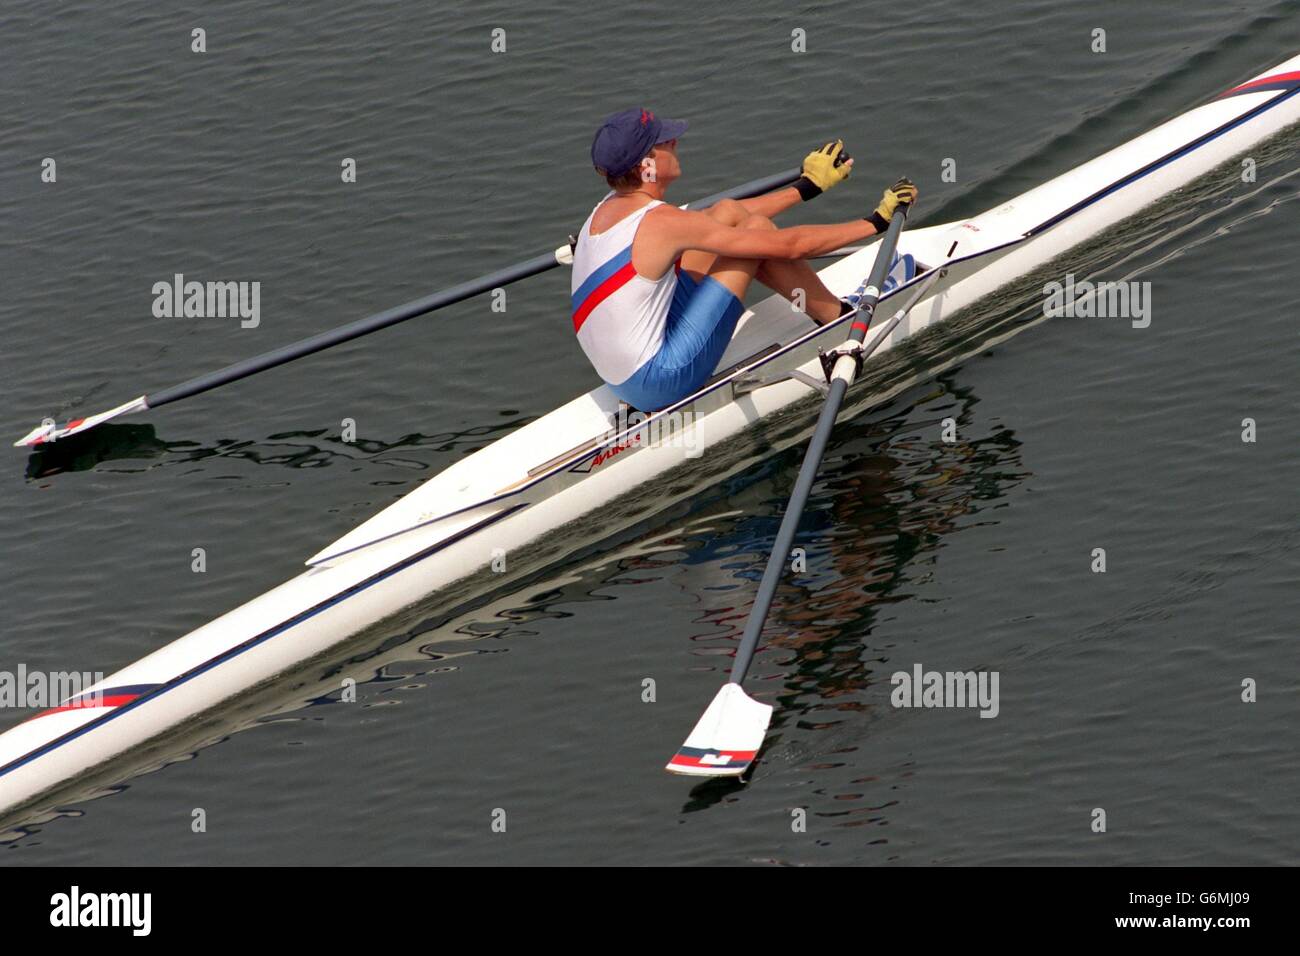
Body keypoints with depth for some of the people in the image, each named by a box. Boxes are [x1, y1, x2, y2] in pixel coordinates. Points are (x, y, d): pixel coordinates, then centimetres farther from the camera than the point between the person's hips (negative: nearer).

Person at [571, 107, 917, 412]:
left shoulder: (609, 207, 6)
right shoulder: (661, 222, -20)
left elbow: (722, 220, 20)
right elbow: (789, 245, -15)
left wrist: (807, 187, 26)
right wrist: (878, 221, -3)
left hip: (624, 382, 9)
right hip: (661, 383, -9)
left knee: (728, 212, 11)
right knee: (756, 228, -6)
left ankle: (828, 304, 21)